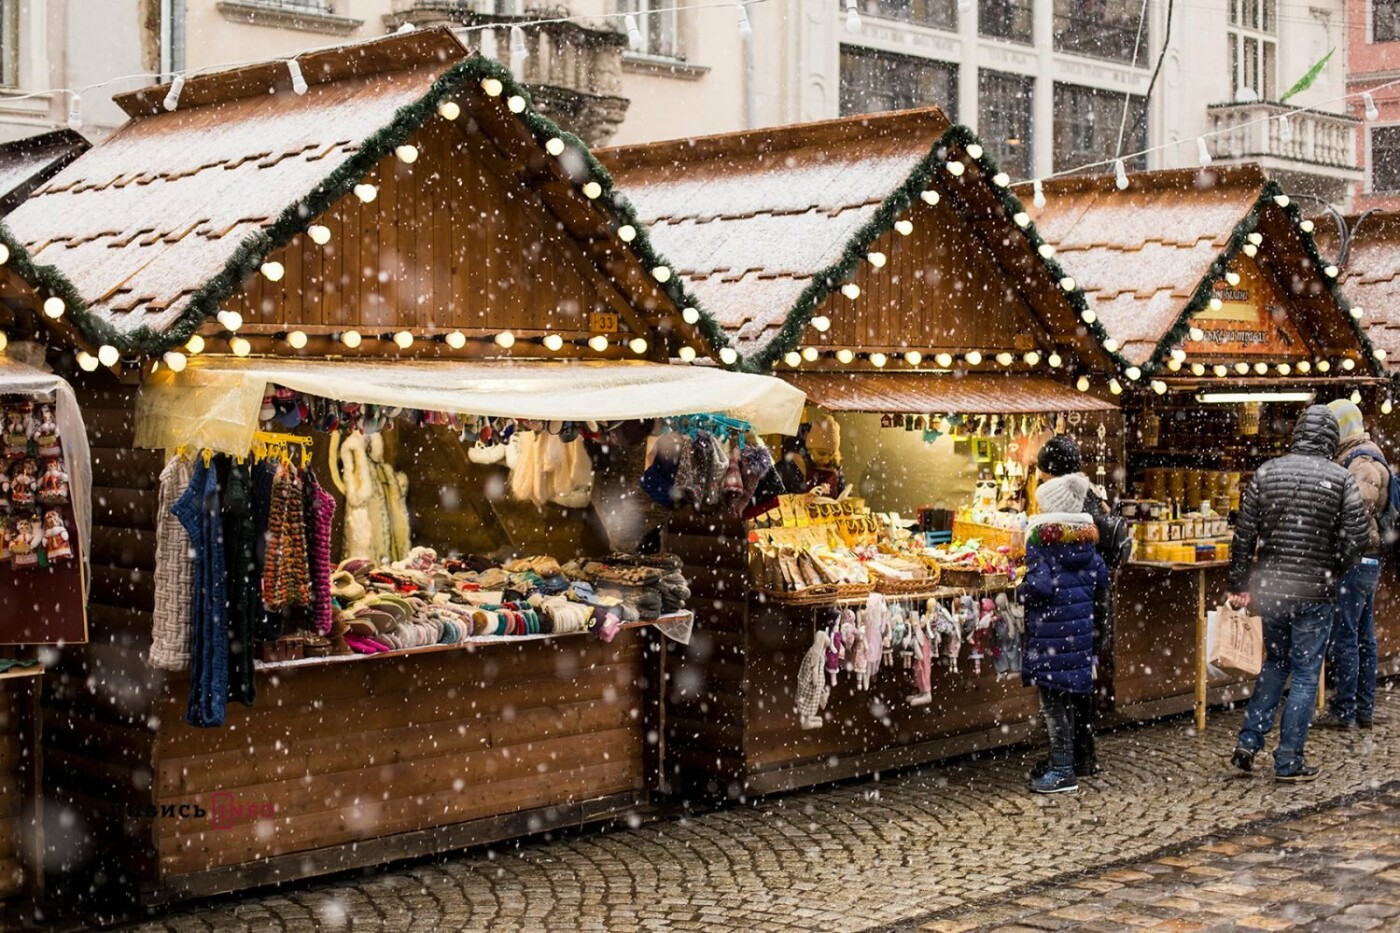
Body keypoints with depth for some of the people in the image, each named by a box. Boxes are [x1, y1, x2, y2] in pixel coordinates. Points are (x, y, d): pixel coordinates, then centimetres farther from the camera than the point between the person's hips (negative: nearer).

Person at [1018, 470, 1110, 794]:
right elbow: (1101, 578, 9)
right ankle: (1066, 758, 25)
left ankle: (1063, 770, -1)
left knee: (1052, 697, -2)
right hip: (1081, 622, 7)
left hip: (1050, 626, -7)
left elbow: (1039, 584, -21)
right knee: (1069, 693, 16)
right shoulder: (1085, 536, 7)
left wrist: (1020, 592, -3)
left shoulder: (1040, 536, -13)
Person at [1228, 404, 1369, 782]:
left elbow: (1244, 534, 1)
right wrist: (1334, 572, 9)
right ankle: (1289, 761, 8)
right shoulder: (1340, 478, -7)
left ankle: (1248, 743, 16)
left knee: (1275, 663, 21)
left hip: (1270, 588, 3)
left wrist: (1238, 584, 9)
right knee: (1306, 674, 6)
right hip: (1314, 592, -3)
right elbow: (1356, 538, -8)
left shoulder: (1267, 472, 1)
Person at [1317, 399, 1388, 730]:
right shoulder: (1363, 458, 18)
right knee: (1364, 638, 13)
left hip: (1354, 561, -11)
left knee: (1343, 638, -6)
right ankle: (1364, 710, 19)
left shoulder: (1361, 461, -15)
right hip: (1368, 562, 11)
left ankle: (1344, 712, -2)